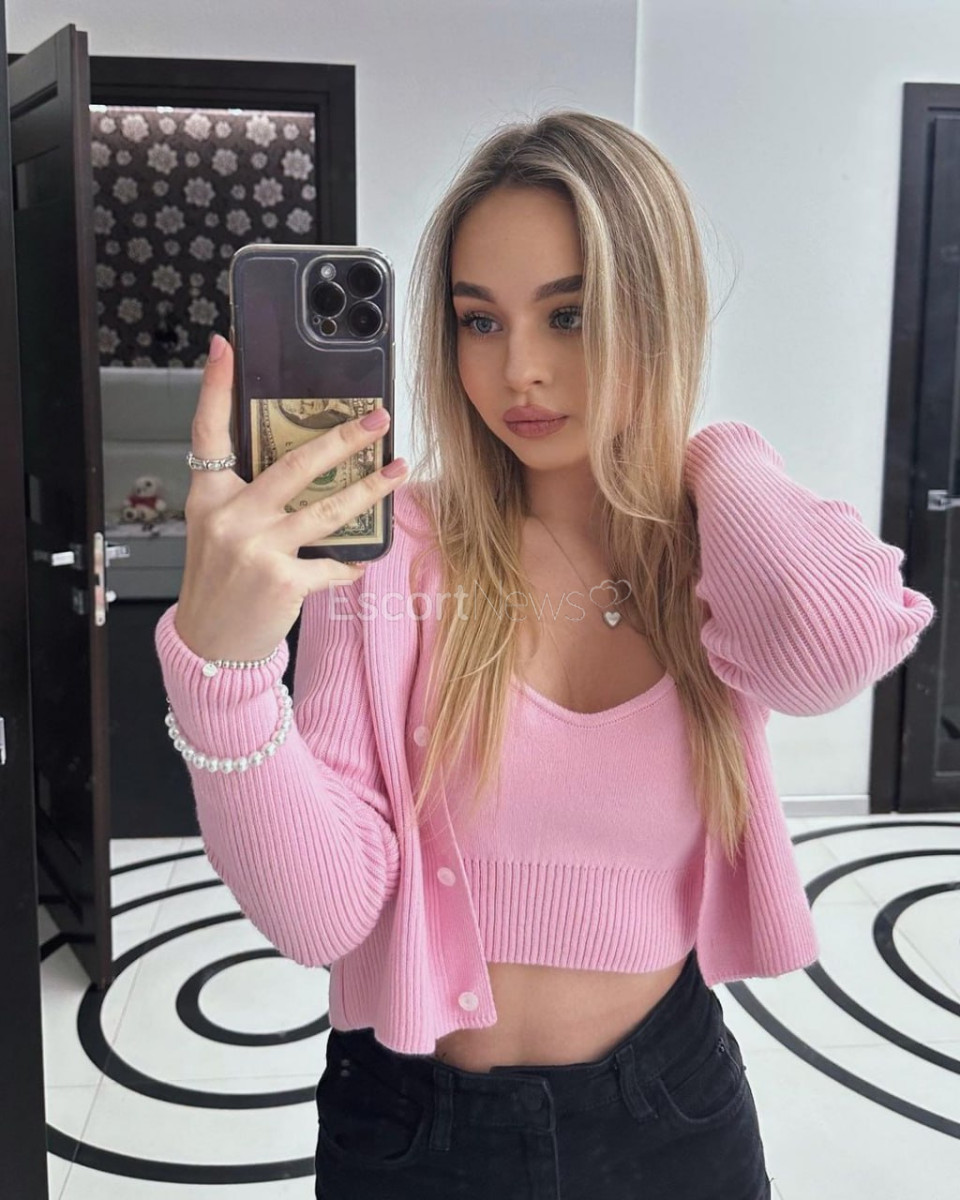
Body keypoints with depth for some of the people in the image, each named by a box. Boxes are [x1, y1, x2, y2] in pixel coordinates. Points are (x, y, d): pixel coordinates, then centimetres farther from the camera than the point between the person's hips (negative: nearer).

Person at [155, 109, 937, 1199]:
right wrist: (220, 657, -37)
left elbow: (835, 648, -32)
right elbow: (322, 916, -21)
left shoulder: (718, 552, -7)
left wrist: (704, 454, -15)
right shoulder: (388, 548, -15)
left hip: (669, 1108, 2)